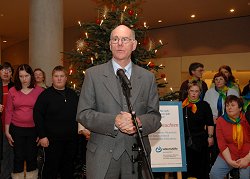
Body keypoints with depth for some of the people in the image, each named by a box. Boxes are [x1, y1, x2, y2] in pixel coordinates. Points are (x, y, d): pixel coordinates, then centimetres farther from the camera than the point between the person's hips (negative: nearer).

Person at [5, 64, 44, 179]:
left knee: (31, 157, 9)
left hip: (33, 129, -1)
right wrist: (7, 131, 3)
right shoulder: (12, 91, 0)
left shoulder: (39, 91, -5)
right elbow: (8, 112, 3)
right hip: (16, 129, 1)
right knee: (18, 157, 10)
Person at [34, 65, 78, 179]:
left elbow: (78, 113, 18)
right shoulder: (46, 95, -6)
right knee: (51, 167, 3)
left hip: (71, 138, 5)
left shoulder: (72, 94, 9)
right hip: (53, 139, -5)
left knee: (69, 166, 16)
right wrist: (42, 136, -13)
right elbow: (37, 116, -9)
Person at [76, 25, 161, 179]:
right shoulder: (93, 74, 1)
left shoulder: (148, 77, 7)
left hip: (137, 154, 2)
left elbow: (155, 116, 5)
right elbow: (83, 114, -4)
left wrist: (139, 122, -17)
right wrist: (114, 121, -18)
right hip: (102, 155, -1)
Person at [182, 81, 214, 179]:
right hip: (185, 140, 2)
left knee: (201, 167, 6)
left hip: (200, 140, -1)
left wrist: (210, 136, -4)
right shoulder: (182, 105, 5)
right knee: (185, 166, 5)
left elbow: (210, 123, 1)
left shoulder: (204, 105, 1)